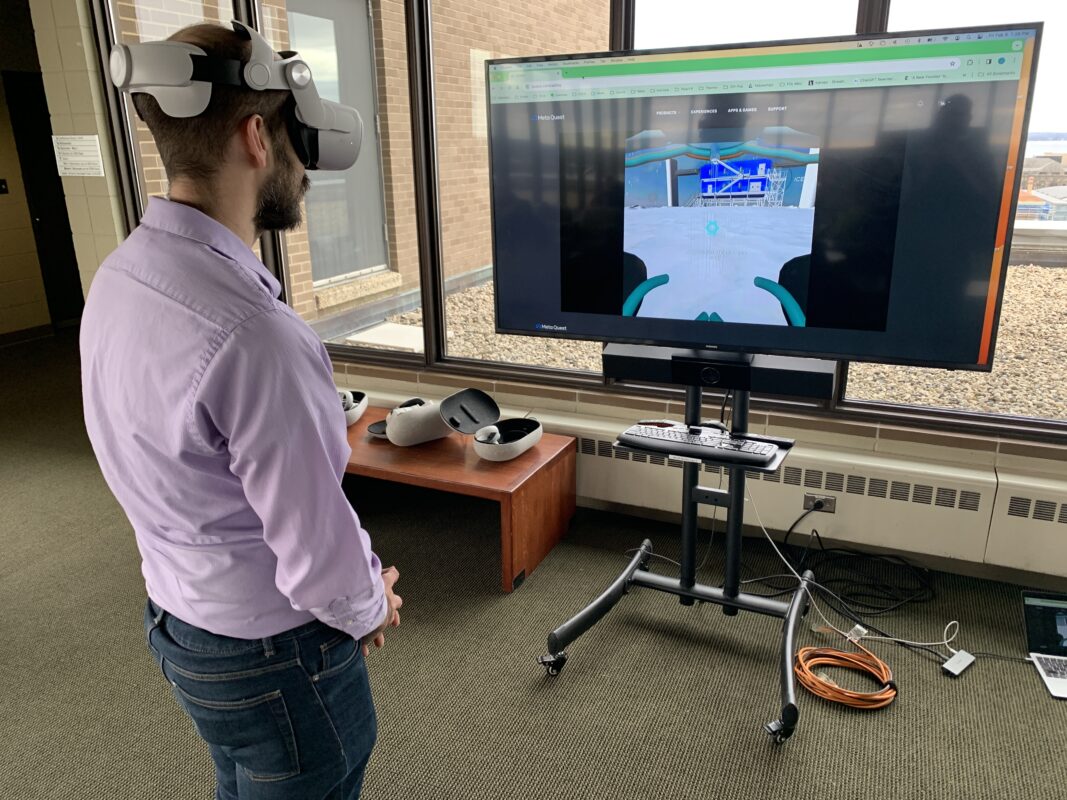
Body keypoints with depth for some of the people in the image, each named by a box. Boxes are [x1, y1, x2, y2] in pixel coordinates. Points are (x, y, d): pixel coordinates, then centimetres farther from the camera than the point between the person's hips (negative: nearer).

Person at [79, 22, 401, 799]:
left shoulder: (118, 276, -5)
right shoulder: (252, 334, -34)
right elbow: (319, 555, -27)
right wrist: (369, 610, -4)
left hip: (178, 617, 8)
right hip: (272, 651, -8)